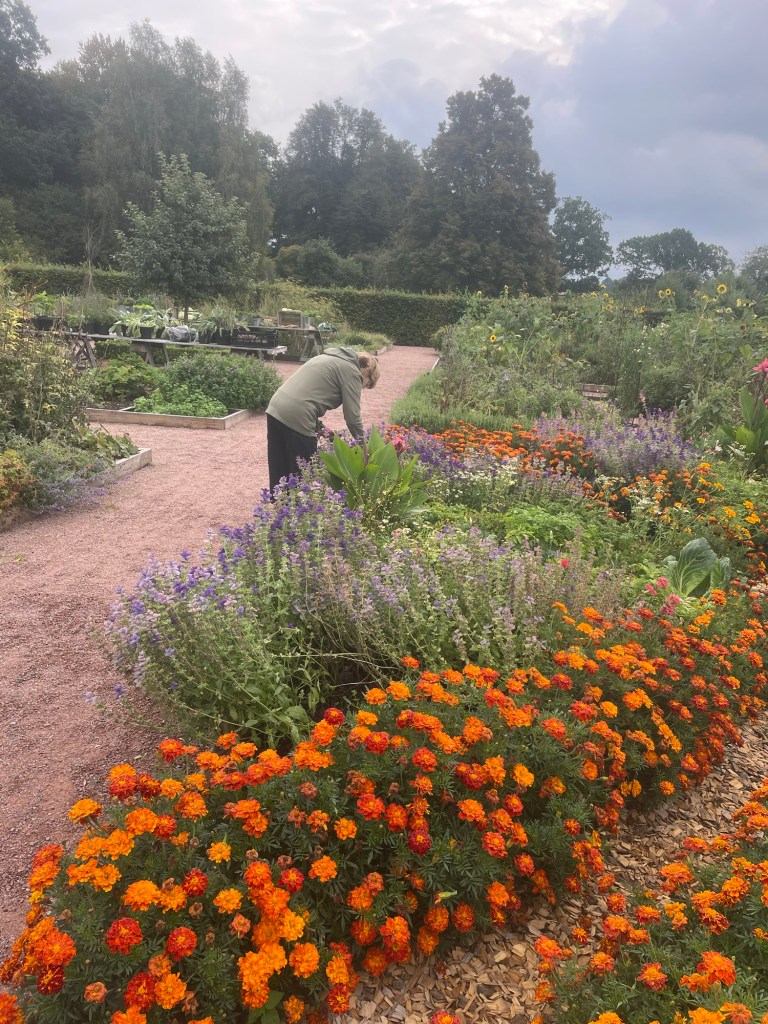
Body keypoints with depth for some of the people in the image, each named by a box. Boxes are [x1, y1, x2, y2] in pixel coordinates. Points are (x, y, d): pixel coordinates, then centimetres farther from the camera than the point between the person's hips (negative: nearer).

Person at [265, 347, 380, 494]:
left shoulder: (331, 357, 25)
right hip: (296, 418, -9)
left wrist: (319, 426, 20)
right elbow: (352, 416, -4)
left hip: (275, 409, 9)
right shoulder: (351, 371, -1)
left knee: (279, 473, 17)